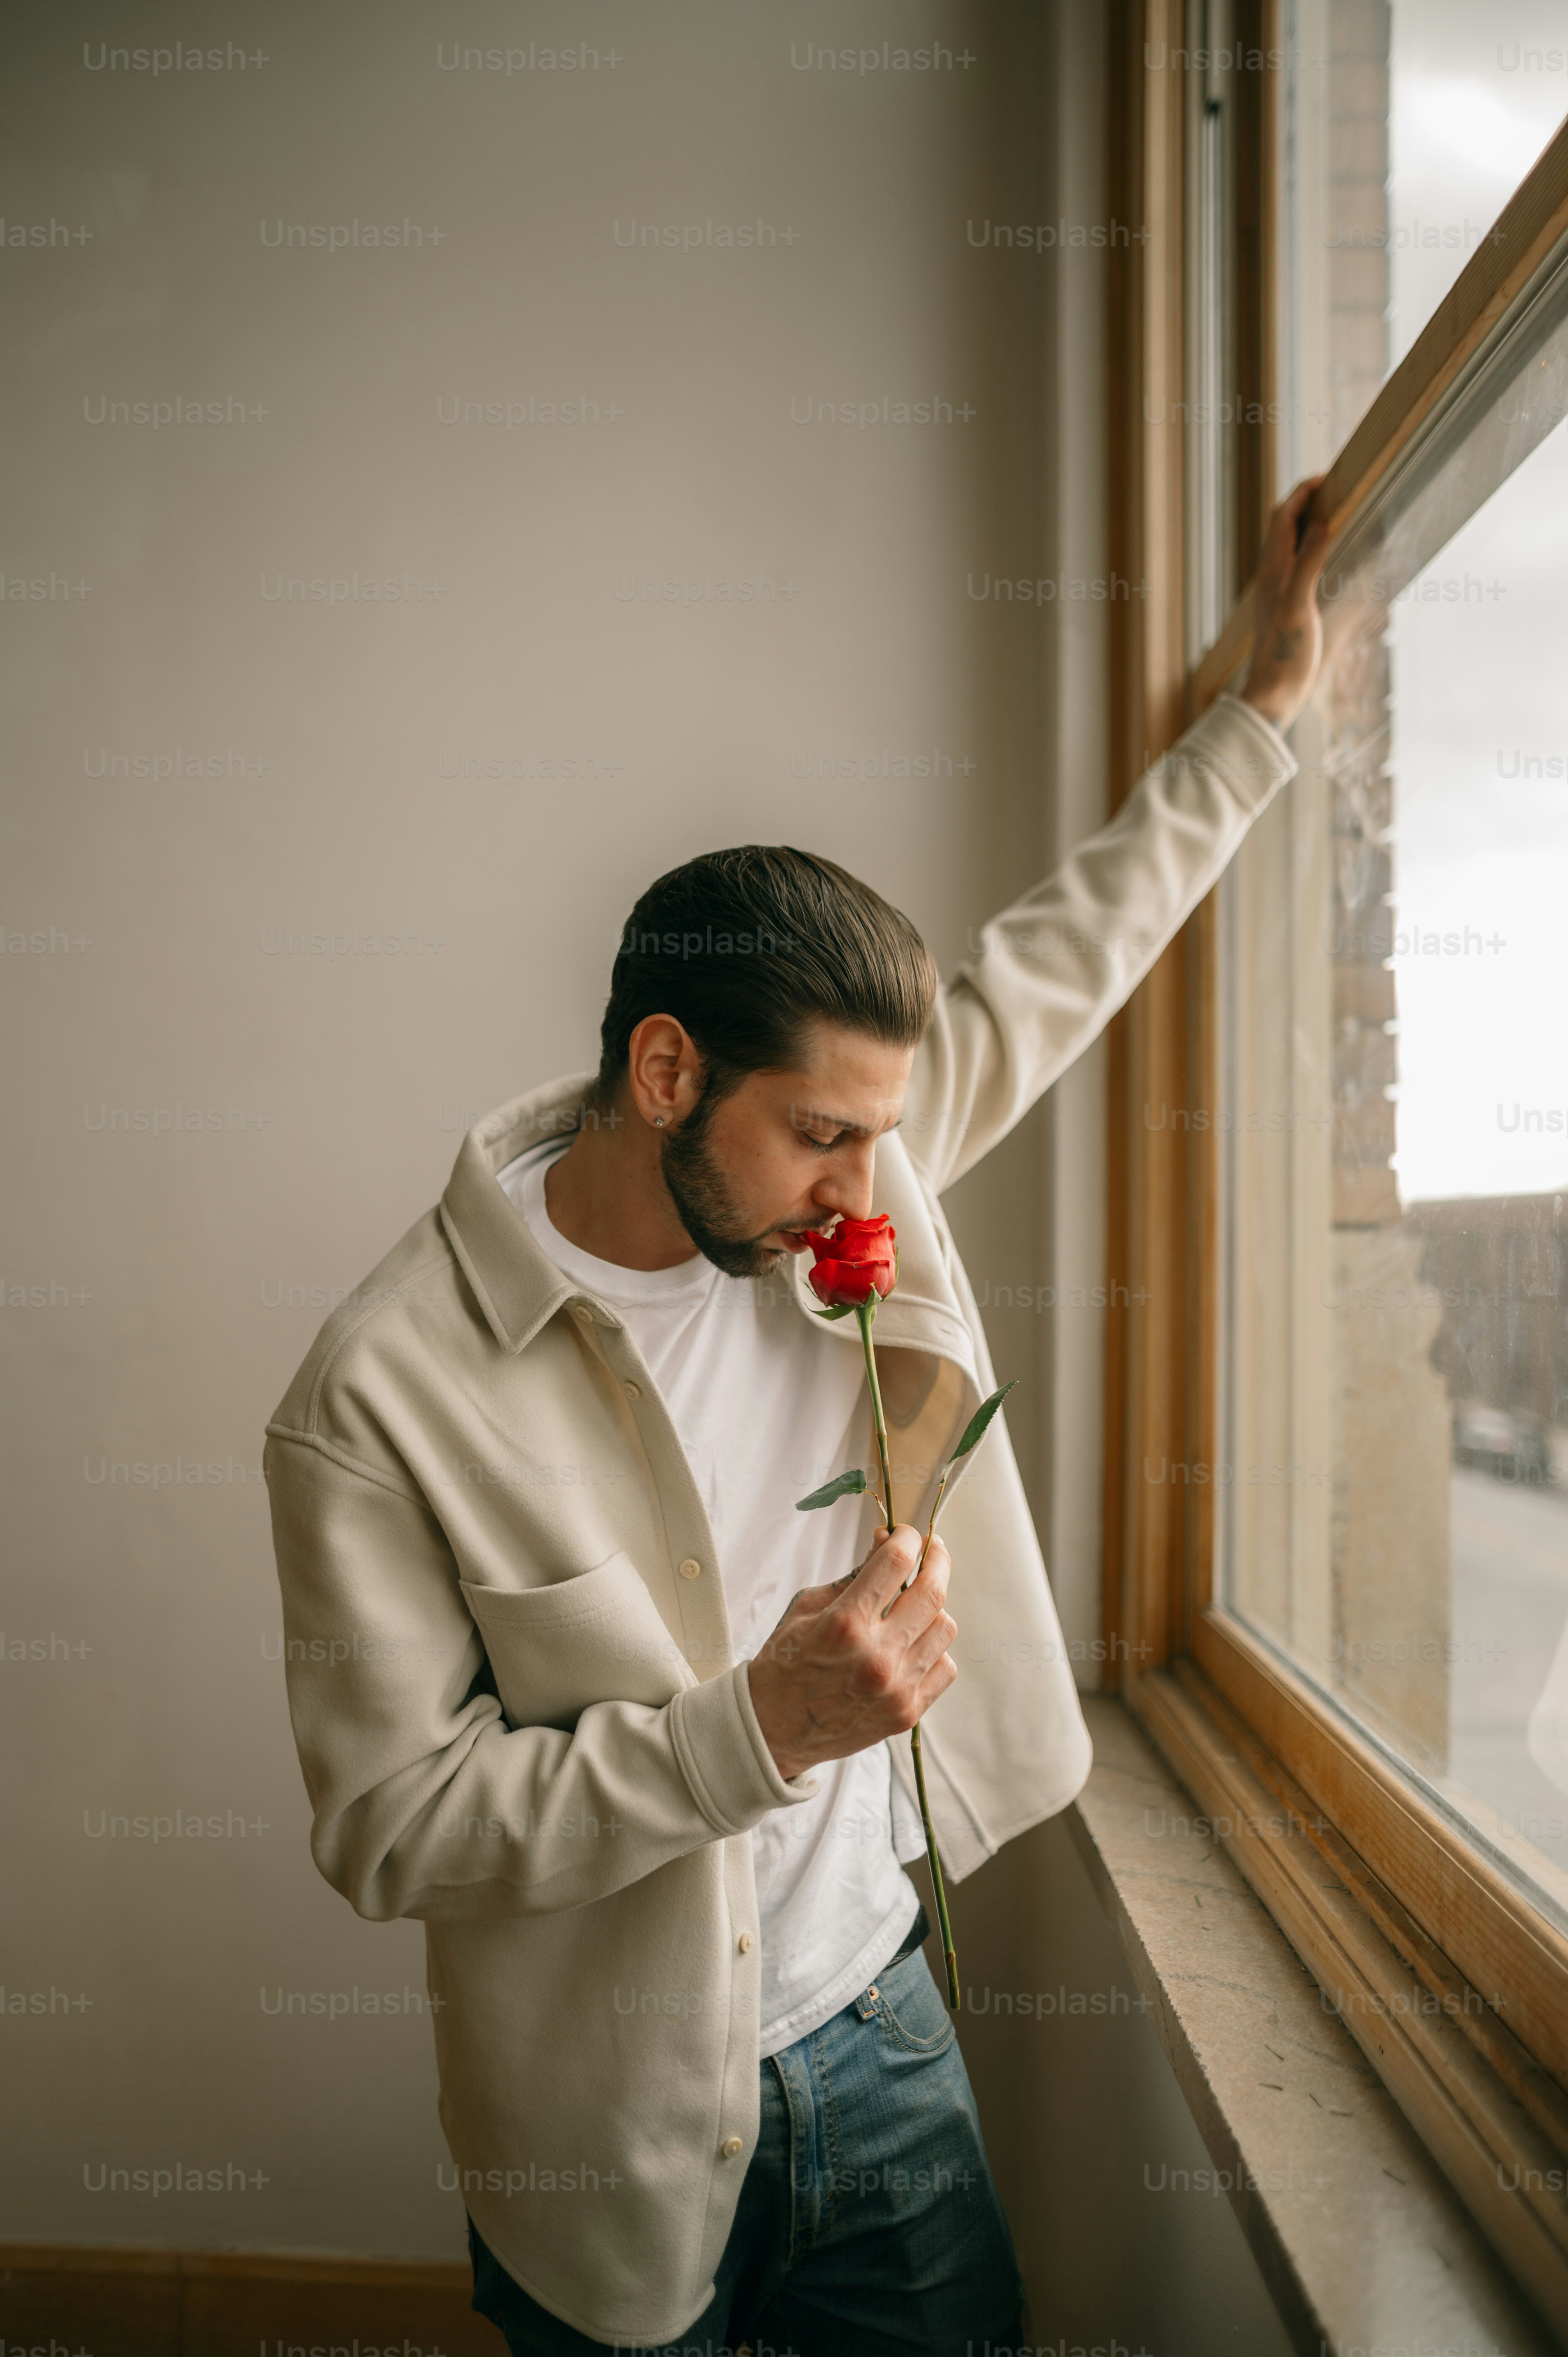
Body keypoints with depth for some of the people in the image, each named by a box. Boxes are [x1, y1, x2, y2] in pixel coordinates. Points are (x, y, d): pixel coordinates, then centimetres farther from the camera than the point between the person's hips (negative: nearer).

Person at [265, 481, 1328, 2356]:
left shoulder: (846, 1183, -9)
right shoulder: (381, 1400, -23)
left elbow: (1052, 967, 5)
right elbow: (387, 1831, -19)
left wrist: (1262, 708, 11)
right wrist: (752, 1729, -28)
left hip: (881, 2024, 4)